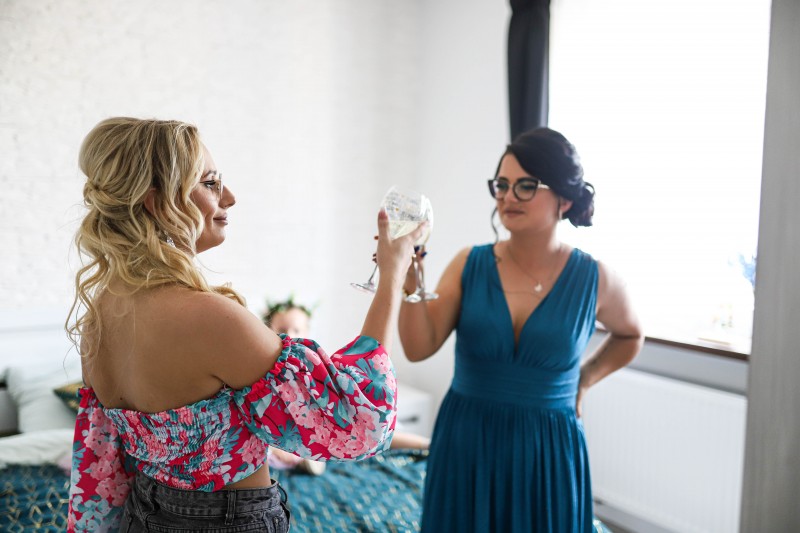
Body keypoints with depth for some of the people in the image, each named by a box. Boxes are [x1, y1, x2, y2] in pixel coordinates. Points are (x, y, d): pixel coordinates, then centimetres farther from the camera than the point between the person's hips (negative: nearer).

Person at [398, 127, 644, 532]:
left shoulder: (594, 279, -5)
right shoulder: (469, 265, -5)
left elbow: (629, 337, 16)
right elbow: (419, 348, -14)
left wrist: (581, 382, 5)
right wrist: (409, 278, -26)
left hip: (547, 453, 0)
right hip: (466, 446, 1)